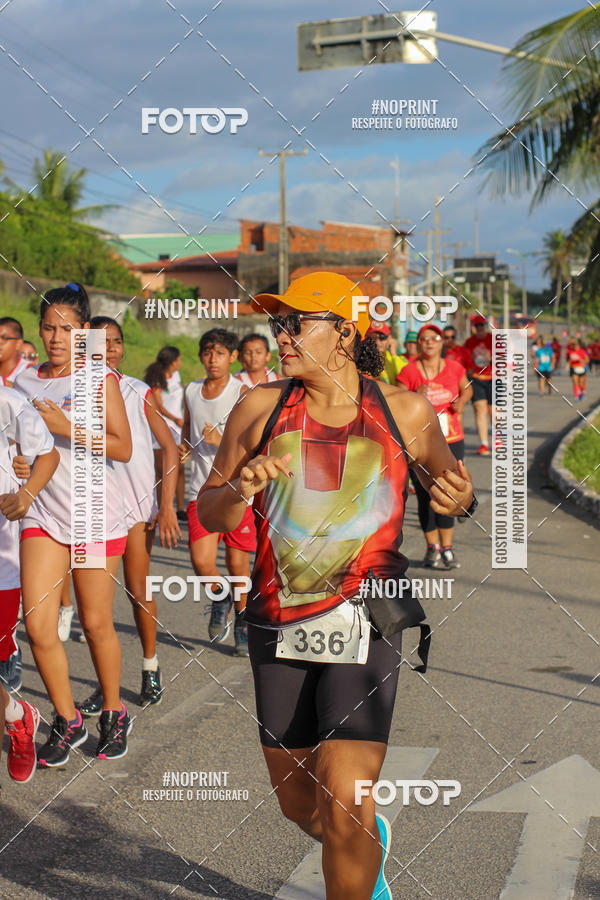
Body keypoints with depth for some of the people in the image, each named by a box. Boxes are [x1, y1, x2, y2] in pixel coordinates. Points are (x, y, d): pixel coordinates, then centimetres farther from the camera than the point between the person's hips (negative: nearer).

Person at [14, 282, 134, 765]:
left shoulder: (99, 378, -3)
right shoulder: (25, 381, 8)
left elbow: (123, 447, -10)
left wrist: (66, 427, -18)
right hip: (43, 513, 3)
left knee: (96, 623, 4)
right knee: (38, 624, -6)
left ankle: (114, 715, 26)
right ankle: (67, 721, 13)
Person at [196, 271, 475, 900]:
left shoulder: (405, 411, -1)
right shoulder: (260, 409, 2)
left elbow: (447, 481, 17)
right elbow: (208, 514, 8)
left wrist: (458, 497, -7)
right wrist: (240, 489, -15)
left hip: (365, 624, -3)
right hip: (278, 628, 3)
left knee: (345, 810, -13)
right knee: (298, 803, 14)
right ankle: (371, 844, 47)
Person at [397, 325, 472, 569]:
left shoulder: (454, 368, 3)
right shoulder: (408, 372, -5)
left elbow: (467, 387, 22)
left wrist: (462, 401, 1)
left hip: (451, 441, 2)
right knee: (426, 497, -1)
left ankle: (446, 548, 13)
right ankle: (432, 548, 14)